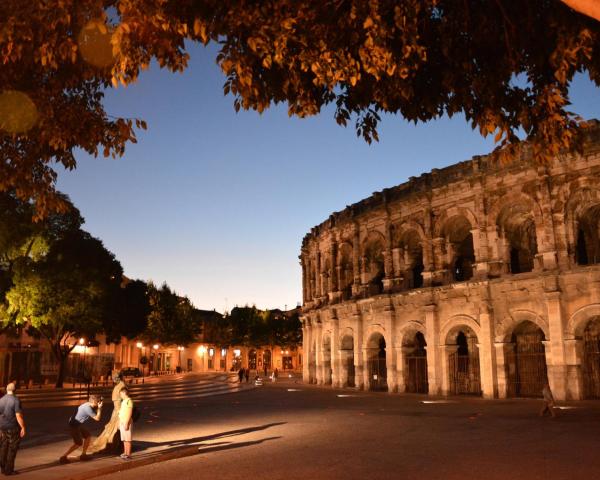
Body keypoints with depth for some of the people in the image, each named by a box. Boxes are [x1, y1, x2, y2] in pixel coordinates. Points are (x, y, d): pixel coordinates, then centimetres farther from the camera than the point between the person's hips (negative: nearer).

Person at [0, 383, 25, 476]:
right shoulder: (16, 400, -16)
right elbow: (18, 416, -19)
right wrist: (23, 427, -12)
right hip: (13, 428, -5)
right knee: (12, 449, 5)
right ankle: (9, 470, 8)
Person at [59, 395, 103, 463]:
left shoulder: (88, 405, 3)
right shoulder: (88, 408, -25)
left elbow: (96, 412, 16)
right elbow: (97, 418, -22)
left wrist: (99, 407, 2)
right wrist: (100, 408, -18)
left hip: (77, 425, 10)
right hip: (74, 425, -10)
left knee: (87, 436, 14)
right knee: (78, 443, -4)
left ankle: (83, 455, 22)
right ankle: (63, 457, 2)